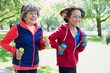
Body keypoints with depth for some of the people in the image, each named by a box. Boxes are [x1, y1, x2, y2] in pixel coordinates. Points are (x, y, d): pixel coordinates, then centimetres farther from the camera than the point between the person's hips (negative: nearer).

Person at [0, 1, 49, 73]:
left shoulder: (39, 29, 5)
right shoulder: (17, 28, -10)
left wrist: (44, 44, -6)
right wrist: (15, 51, -17)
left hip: (34, 65, 5)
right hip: (21, 66, -5)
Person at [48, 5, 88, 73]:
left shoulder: (80, 32, 5)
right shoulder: (63, 30, -15)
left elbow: (79, 50, 11)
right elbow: (51, 38, -6)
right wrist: (57, 46, -18)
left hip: (74, 65, 7)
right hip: (64, 66, -7)